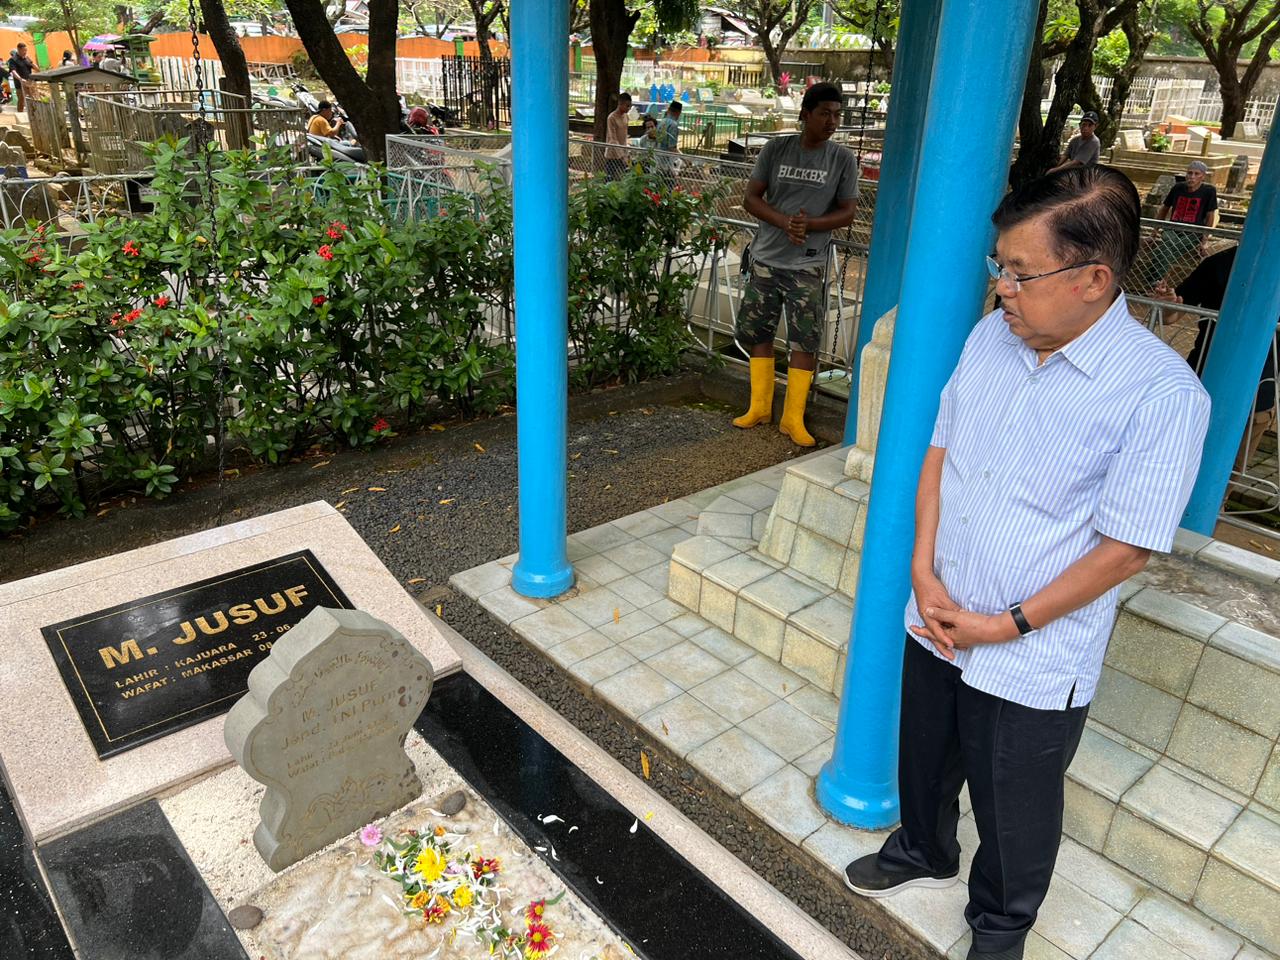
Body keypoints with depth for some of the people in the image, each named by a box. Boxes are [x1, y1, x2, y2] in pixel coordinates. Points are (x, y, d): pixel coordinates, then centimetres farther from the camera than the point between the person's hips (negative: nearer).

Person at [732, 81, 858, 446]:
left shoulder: (842, 159, -1)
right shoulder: (776, 149, 0)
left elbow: (846, 213, 0)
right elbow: (751, 198, -1)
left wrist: (809, 225, -18)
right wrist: (784, 222, -18)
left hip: (807, 266, -1)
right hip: (766, 259, 2)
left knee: (806, 341, -1)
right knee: (756, 332, 9)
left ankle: (793, 418, 10)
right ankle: (760, 406, 25)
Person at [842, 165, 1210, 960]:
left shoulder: (1162, 392, -21)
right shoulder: (990, 336, -3)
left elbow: (1125, 548, -18)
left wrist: (1010, 624, -15)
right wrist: (924, 571, -6)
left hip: (1031, 661, -5)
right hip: (935, 622, 5)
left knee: (1013, 811, 17)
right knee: (925, 760, 27)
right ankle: (924, 850, 57)